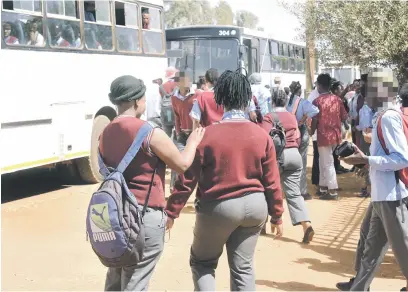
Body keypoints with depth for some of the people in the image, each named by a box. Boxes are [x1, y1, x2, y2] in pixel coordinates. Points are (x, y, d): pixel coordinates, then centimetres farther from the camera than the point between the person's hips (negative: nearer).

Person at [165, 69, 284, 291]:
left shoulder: (206, 135, -12)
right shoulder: (262, 136, -4)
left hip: (218, 207, -3)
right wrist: (277, 215, 12)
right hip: (254, 205, 3)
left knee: (202, 262, 18)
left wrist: (171, 212, 1)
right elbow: (272, 182, 0)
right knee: (243, 267, 15)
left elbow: (187, 179, -9)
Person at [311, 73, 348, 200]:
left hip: (324, 136, -6)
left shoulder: (317, 101, -12)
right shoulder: (337, 99, 3)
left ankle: (333, 191, 4)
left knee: (327, 163, 1)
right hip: (335, 135, 6)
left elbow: (315, 120, -12)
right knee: (323, 161, 19)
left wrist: (312, 132, 6)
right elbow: (344, 117, 7)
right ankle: (323, 187, 26)